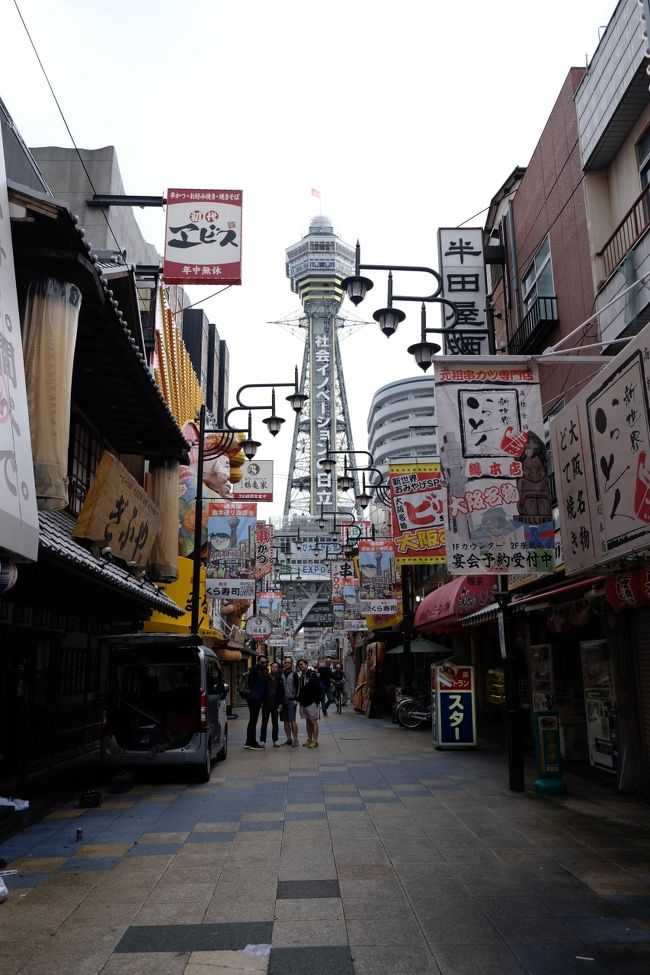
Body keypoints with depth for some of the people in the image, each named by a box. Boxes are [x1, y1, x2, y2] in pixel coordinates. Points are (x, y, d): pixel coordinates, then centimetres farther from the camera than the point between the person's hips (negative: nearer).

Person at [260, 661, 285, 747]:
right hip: (266, 704, -1)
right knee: (264, 723, 3)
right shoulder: (265, 678, 0)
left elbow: (281, 692, 3)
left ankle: (275, 740, 13)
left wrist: (280, 704, -3)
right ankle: (262, 740, 8)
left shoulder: (279, 679, 3)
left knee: (275, 723, 7)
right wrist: (261, 701, -5)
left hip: (275, 704, 1)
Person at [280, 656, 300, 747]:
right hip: (283, 700, 5)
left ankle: (295, 740, -7)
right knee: (286, 721, 7)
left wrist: (296, 699, -12)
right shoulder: (281, 675, 12)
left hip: (291, 700, -5)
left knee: (292, 720, -11)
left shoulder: (294, 674, 0)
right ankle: (289, 739, 14)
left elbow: (298, 687, -4)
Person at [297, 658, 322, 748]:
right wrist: (298, 698, 10)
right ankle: (309, 740, 19)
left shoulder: (313, 674, -10)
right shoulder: (301, 676, 11)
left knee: (314, 721, -3)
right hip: (303, 702, 7)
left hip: (312, 702, -7)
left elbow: (318, 688, -15)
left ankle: (315, 741, -1)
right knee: (308, 721, 12)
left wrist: (317, 700, -18)